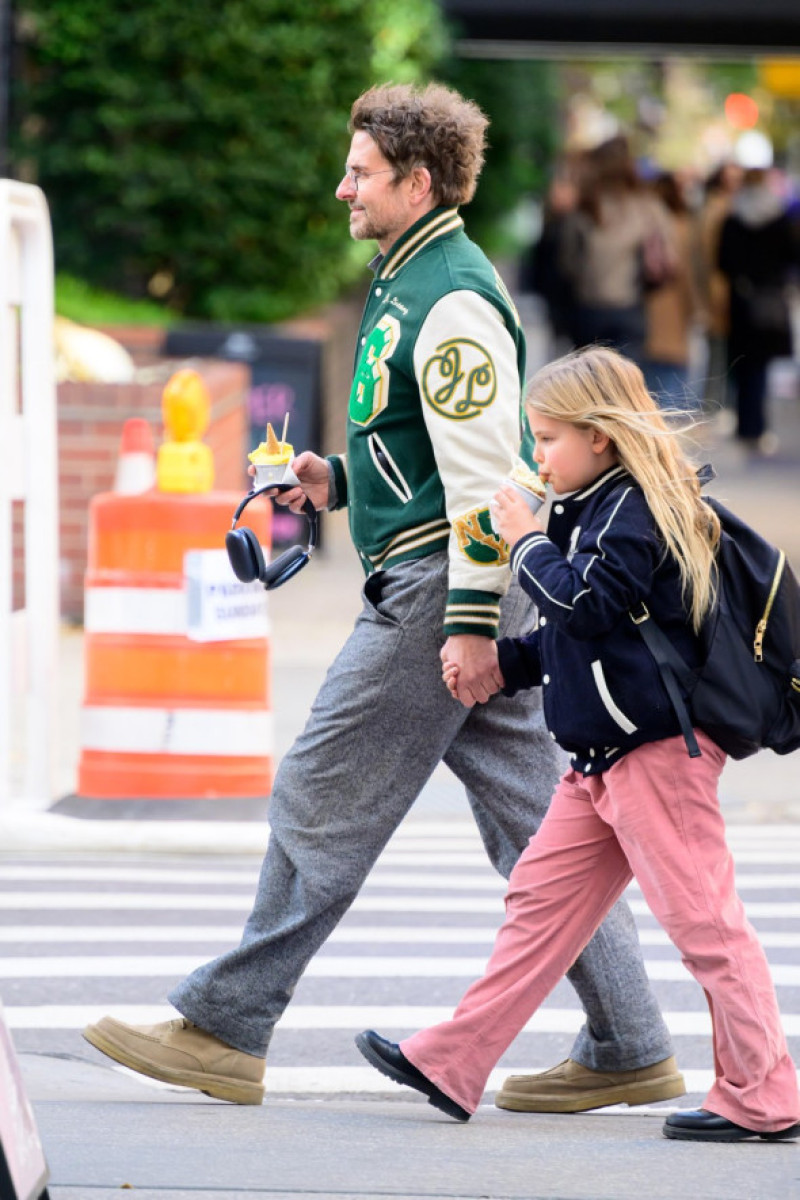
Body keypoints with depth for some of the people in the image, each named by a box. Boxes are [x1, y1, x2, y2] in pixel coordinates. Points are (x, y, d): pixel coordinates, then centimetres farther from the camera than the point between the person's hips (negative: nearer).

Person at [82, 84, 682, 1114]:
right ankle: (630, 1049, 9)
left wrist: (469, 624, -23)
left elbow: (483, 472, -20)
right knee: (535, 821, 8)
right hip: (468, 594, 10)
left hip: (437, 586, -10)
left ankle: (224, 1030, 1)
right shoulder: (411, 284, 18)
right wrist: (338, 480, 13)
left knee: (322, 798, -5)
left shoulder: (452, 300, -14)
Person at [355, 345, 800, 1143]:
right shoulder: (596, 508, 16)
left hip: (656, 748, -10)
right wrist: (505, 662, 15)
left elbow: (586, 604, -25)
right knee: (542, 899, 11)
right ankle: (451, 1065, 15)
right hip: (603, 756, 11)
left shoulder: (637, 509, -14)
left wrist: (527, 543, -12)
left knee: (699, 915, -6)